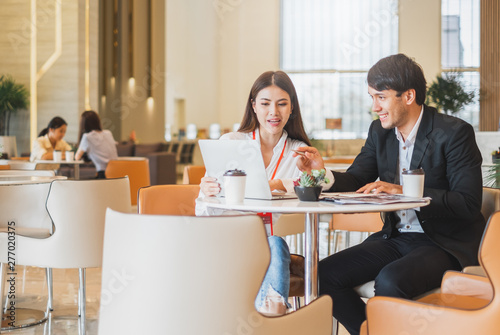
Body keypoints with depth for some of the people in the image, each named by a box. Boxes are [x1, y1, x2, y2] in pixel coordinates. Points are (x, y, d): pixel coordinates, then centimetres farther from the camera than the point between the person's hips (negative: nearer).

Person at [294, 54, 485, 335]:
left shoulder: (454, 132, -13)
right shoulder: (380, 131, 7)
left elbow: (468, 203, -19)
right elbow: (355, 181, 8)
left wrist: (403, 192, -25)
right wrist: (324, 175, -14)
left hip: (446, 243, -7)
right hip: (396, 237, 7)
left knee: (389, 281, -34)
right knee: (325, 274, -10)